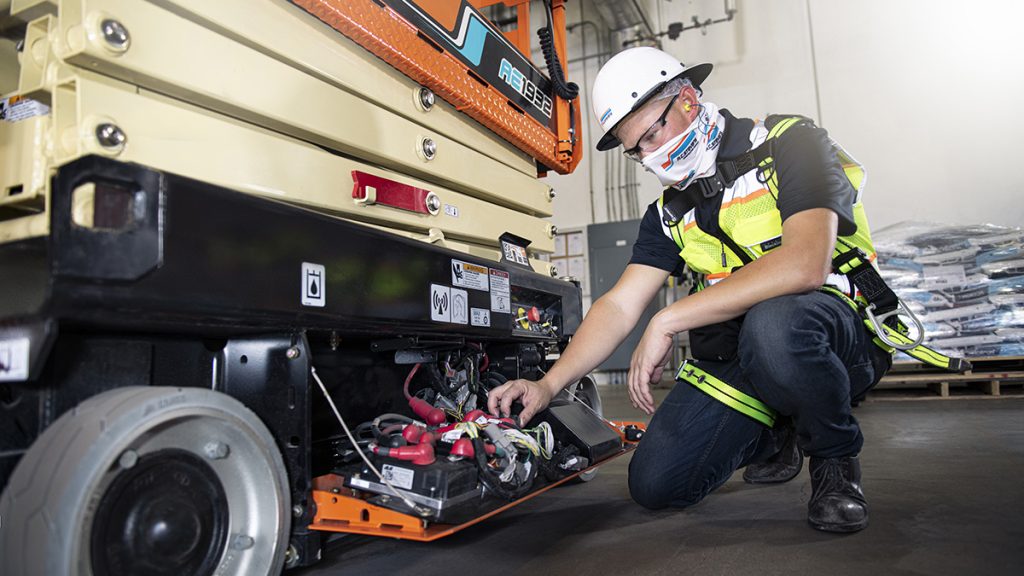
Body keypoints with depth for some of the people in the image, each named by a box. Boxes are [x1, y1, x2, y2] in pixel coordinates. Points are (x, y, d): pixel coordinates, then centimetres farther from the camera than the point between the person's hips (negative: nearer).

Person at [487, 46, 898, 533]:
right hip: (732, 361, 6)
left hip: (839, 332, -5)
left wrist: (668, 321, -26)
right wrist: (548, 385, -12)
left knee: (772, 322, -40)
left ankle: (835, 458, -8)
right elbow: (619, 306, 2)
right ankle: (773, 435, 20)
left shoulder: (790, 145, -11)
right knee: (655, 485, -8)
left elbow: (805, 265, -28)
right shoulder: (670, 213, 8)